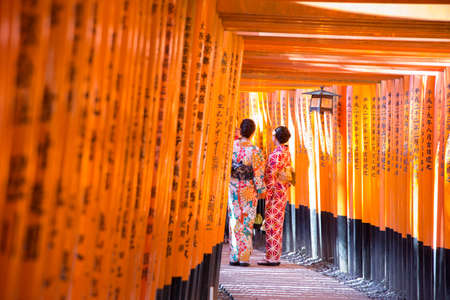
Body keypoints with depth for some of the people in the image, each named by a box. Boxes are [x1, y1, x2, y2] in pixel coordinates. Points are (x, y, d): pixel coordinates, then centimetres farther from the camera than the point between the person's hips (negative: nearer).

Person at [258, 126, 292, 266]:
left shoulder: (276, 154, -17)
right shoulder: (287, 153, 11)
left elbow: (271, 177, -18)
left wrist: (267, 196, -15)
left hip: (274, 191, -9)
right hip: (283, 191, 9)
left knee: (272, 224, -4)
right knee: (278, 224, 12)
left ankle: (272, 257, -1)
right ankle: (275, 256, 18)